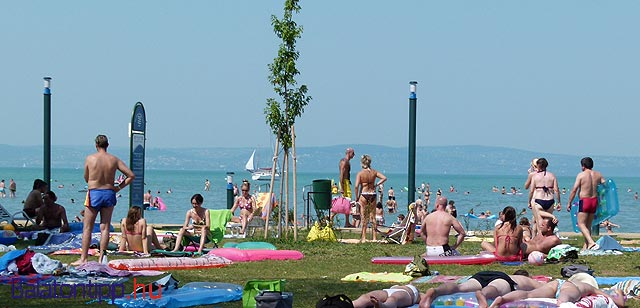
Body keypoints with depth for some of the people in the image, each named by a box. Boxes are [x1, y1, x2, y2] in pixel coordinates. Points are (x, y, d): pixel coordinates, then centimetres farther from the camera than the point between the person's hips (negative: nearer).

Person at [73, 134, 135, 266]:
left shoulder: (90, 158, -5)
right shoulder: (114, 160, 0)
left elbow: (86, 179, 5)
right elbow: (131, 175, -1)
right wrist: (119, 187, 6)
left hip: (93, 193, -2)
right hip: (109, 193, 2)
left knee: (87, 228, 5)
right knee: (105, 228, 6)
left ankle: (83, 258, 4)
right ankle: (101, 259, 5)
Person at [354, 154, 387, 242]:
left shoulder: (360, 173, -8)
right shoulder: (374, 172, 3)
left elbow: (356, 186, -14)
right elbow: (384, 178, -1)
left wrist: (357, 197, -4)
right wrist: (376, 185, 3)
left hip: (363, 195, -3)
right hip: (372, 195, 3)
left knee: (364, 217, 2)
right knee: (373, 216, 11)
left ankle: (363, 237, 1)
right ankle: (374, 237, 13)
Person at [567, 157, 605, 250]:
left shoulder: (581, 175, -8)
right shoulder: (598, 175, 7)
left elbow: (574, 190, -11)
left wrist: (569, 203, -5)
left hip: (584, 201, -6)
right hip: (594, 200, 6)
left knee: (581, 224, -4)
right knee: (588, 225, 16)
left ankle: (591, 242, -23)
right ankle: (586, 246, 18)